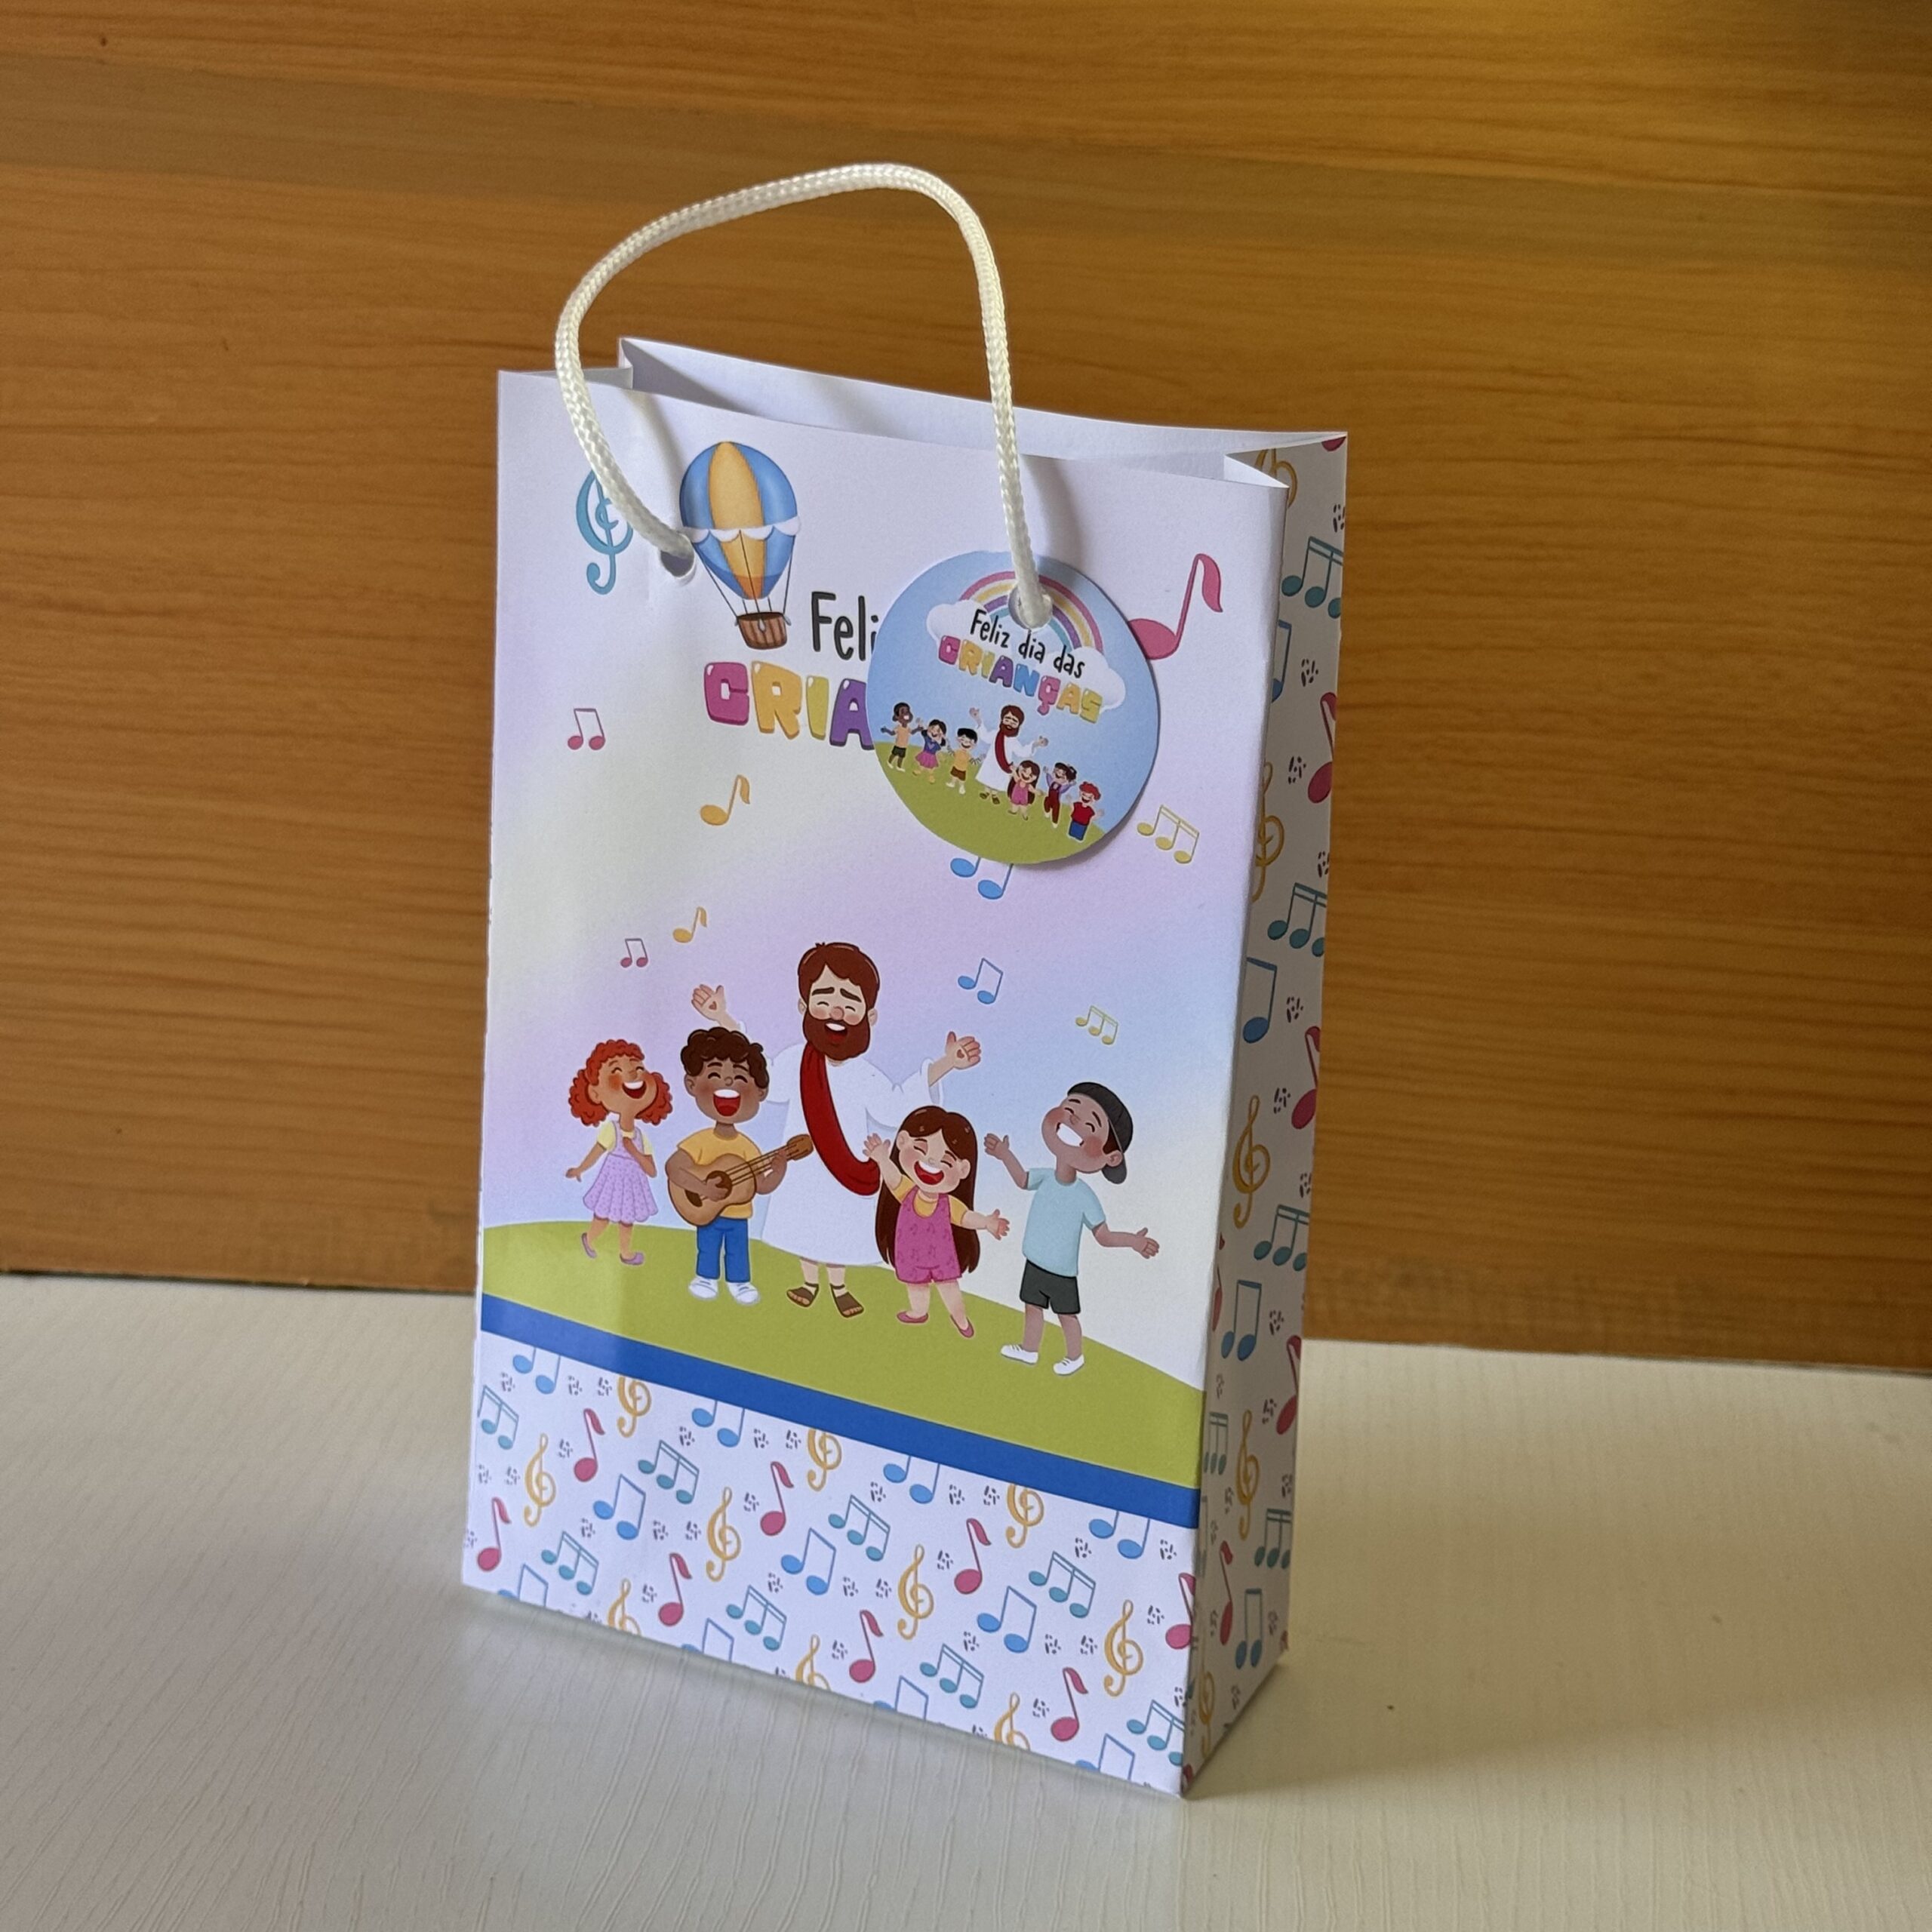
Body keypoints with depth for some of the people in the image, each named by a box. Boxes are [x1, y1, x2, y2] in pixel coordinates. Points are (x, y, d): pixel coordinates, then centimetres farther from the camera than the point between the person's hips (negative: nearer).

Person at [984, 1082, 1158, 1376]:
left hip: (1062, 1271, -5)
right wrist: (1006, 1156, -1)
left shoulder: (1084, 1196, -25)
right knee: (1033, 1307, 23)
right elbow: (1023, 1180, 11)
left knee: (1067, 1315, 14)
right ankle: (1028, 1349, 45)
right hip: (1035, 1263, 5)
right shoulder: (1045, 1177, -12)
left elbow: (1103, 1235, -20)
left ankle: (1075, 1356, 37)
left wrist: (1132, 1241, -36)